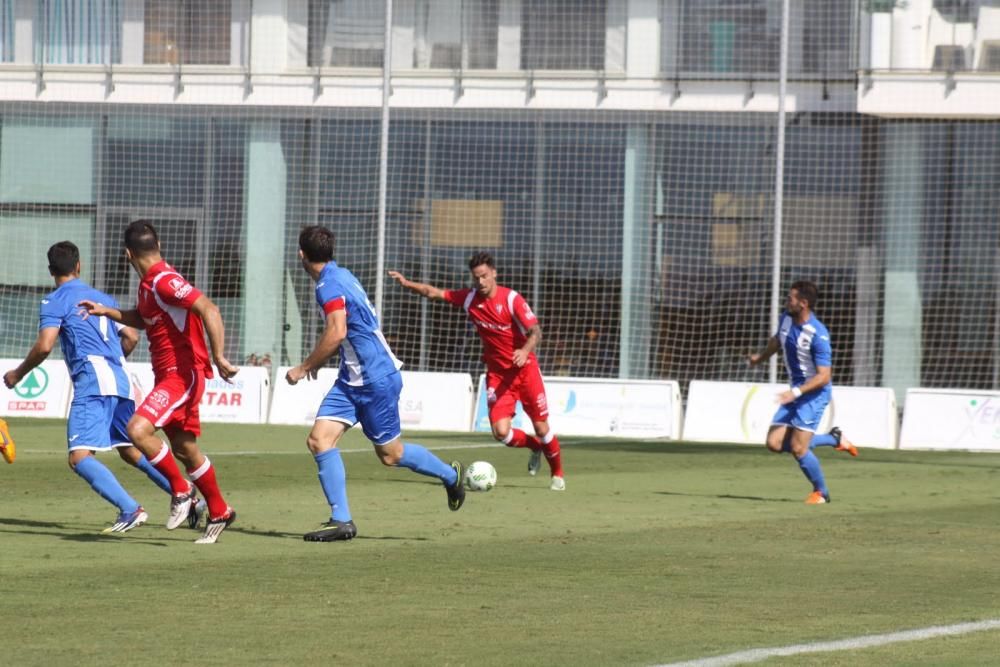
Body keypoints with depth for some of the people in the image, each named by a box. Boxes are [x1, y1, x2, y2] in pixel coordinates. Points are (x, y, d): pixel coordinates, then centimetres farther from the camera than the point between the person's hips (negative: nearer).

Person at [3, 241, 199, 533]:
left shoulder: (54, 301, 1)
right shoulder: (103, 298, 21)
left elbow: (44, 345, -11)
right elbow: (131, 337, 21)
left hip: (92, 381, -7)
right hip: (120, 381, 7)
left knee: (80, 457, -14)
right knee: (131, 451, 21)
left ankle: (130, 509, -30)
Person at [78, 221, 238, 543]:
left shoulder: (165, 281, -18)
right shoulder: (148, 284, 12)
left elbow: (208, 309, -29)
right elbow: (144, 319, 32)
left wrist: (218, 356, -36)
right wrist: (107, 311, 21)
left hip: (183, 374, -10)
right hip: (169, 375, 10)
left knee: (138, 429, -24)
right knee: (185, 450, 14)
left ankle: (181, 490, -8)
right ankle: (219, 513, 28)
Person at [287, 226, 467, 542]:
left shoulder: (330, 285, -19)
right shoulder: (340, 276, 11)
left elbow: (336, 334, -27)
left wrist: (304, 368, -18)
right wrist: (319, 360, 24)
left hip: (376, 379, -10)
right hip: (352, 380, 10)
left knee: (390, 453, 5)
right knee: (319, 439, -2)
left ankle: (450, 475, 28)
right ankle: (341, 520, -5)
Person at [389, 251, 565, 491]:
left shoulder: (512, 299, -15)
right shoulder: (469, 299, -2)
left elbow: (535, 331, -19)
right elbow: (434, 293, 3)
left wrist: (525, 351, -37)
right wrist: (407, 283, -10)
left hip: (524, 370, -3)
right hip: (497, 374, 3)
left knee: (541, 428, 0)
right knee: (500, 431, -10)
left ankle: (557, 474, 24)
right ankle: (535, 446, 22)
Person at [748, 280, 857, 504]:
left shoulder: (818, 334, -22)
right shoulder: (786, 319, 1)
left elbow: (823, 376, -23)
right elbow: (777, 340, 26)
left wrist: (796, 392, -32)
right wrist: (760, 357, 39)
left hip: (815, 393, -8)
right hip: (796, 391, 8)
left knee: (798, 448, -14)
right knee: (775, 443, -1)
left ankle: (821, 492, 12)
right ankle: (834, 438, 17)